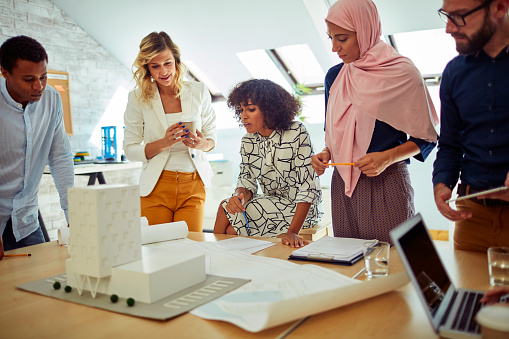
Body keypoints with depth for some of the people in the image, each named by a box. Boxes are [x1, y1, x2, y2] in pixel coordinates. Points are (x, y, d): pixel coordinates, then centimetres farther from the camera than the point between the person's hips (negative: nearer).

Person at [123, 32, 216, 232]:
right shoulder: (137, 98, -1)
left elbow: (212, 136, 12)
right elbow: (130, 151, 0)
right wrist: (164, 143, -17)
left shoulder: (199, 92, 3)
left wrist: (202, 144, -12)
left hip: (193, 186, 1)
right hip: (156, 187, -1)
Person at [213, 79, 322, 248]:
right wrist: (240, 196, -26)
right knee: (227, 206, -18)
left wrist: (292, 232, -31)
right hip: (270, 204, 6)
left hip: (298, 209, -6)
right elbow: (247, 180, 0)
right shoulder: (248, 141, 2)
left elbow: (307, 188, -22)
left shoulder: (296, 133, -18)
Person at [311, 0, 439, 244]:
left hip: (386, 182, -4)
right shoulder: (334, 77, 10)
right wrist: (326, 155, 1)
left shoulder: (401, 73, -5)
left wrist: (387, 157, -14)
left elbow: (427, 137, 0)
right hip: (342, 183, 5)